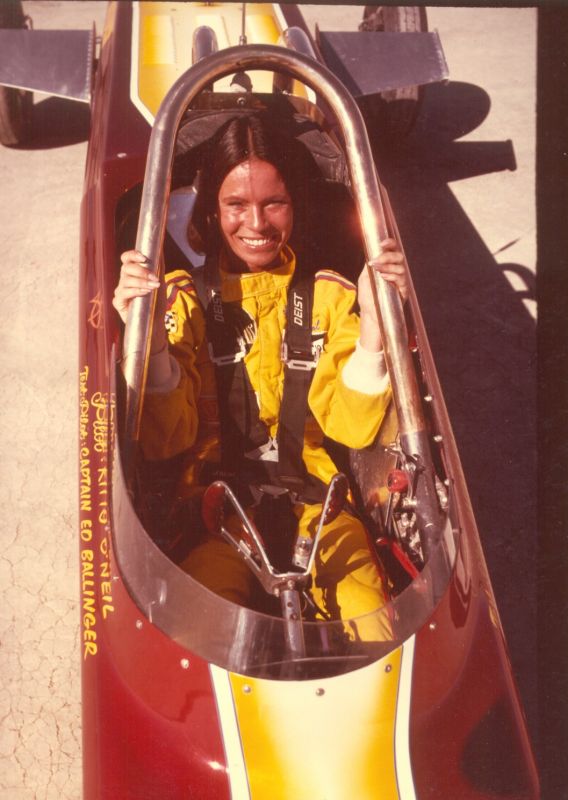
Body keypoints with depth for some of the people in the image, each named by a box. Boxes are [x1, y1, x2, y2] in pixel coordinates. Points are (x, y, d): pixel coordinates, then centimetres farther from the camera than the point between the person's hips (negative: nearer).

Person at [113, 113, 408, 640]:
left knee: (375, 634, -26)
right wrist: (149, 338, -22)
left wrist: (372, 320, -18)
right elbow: (164, 442, -6)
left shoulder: (330, 296, 5)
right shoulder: (183, 299, 3)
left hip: (314, 499, 1)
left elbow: (352, 428, -4)